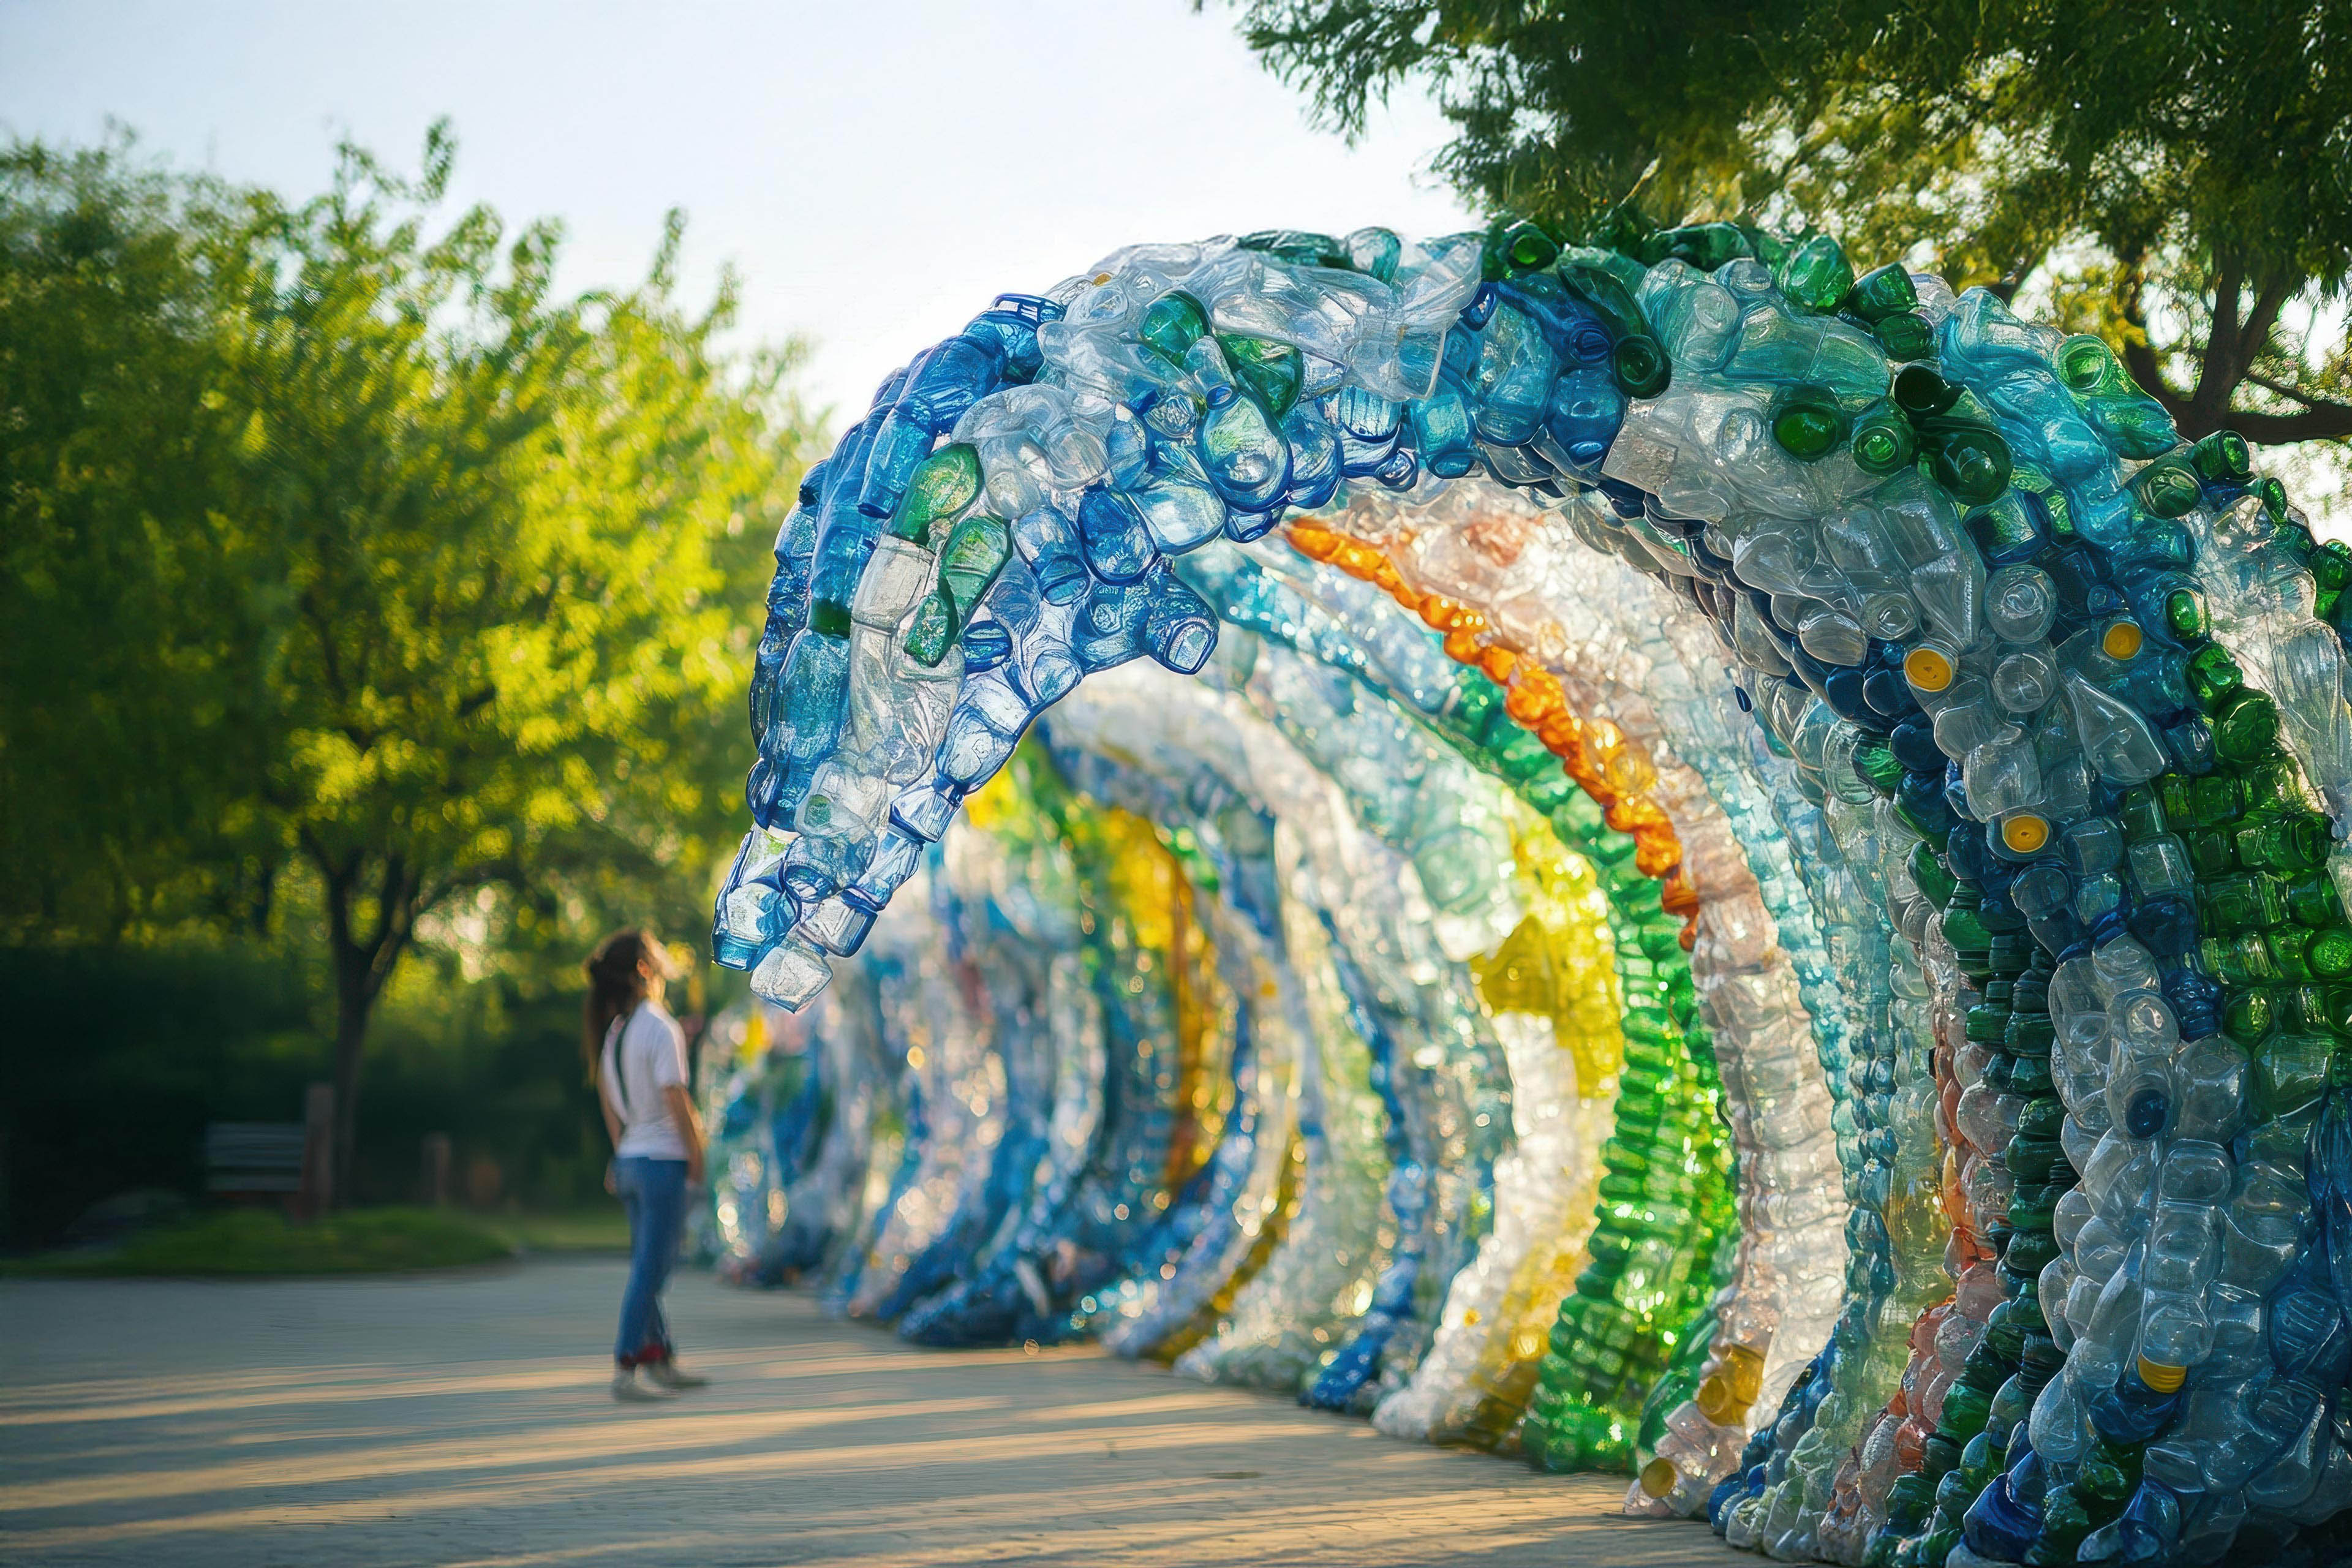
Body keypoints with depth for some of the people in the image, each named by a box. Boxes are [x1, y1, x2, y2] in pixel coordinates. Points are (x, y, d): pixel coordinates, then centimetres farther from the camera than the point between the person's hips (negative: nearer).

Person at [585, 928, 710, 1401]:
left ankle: (661, 1360, 25)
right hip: (663, 1159, -9)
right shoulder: (660, 1028, -16)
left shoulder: (610, 1028, 9)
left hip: (630, 1159, 9)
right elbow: (676, 1100, -17)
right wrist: (698, 1155, -8)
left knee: (648, 1266, 16)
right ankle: (625, 1371, -5)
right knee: (650, 1269, -5)